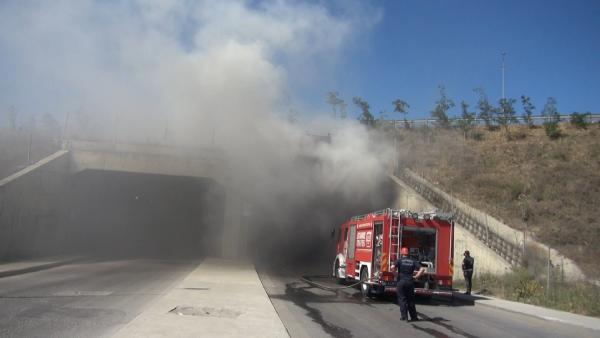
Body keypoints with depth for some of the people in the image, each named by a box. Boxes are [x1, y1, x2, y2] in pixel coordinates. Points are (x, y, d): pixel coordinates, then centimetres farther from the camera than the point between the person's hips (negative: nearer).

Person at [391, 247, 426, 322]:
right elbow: (422, 269, 0)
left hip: (401, 281, -3)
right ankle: (414, 317, 18)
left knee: (402, 299, 4)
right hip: (410, 282, 3)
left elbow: (392, 267, -19)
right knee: (411, 300, 14)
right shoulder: (413, 261, 9)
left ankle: (404, 317, 1)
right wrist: (416, 276, 4)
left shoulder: (399, 260, -1)